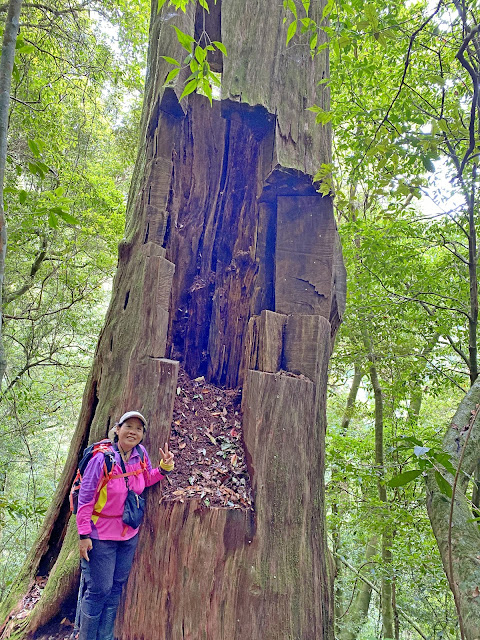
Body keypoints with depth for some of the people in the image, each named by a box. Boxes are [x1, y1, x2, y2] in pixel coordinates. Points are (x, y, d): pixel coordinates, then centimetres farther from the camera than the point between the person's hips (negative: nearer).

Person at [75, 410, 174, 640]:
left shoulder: (141, 454, -8)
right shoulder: (102, 458, -23)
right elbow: (85, 498, -16)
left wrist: (164, 468, -9)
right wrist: (84, 535, -15)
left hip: (130, 535, 6)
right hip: (101, 536, -5)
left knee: (116, 588, 19)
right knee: (99, 590, 5)